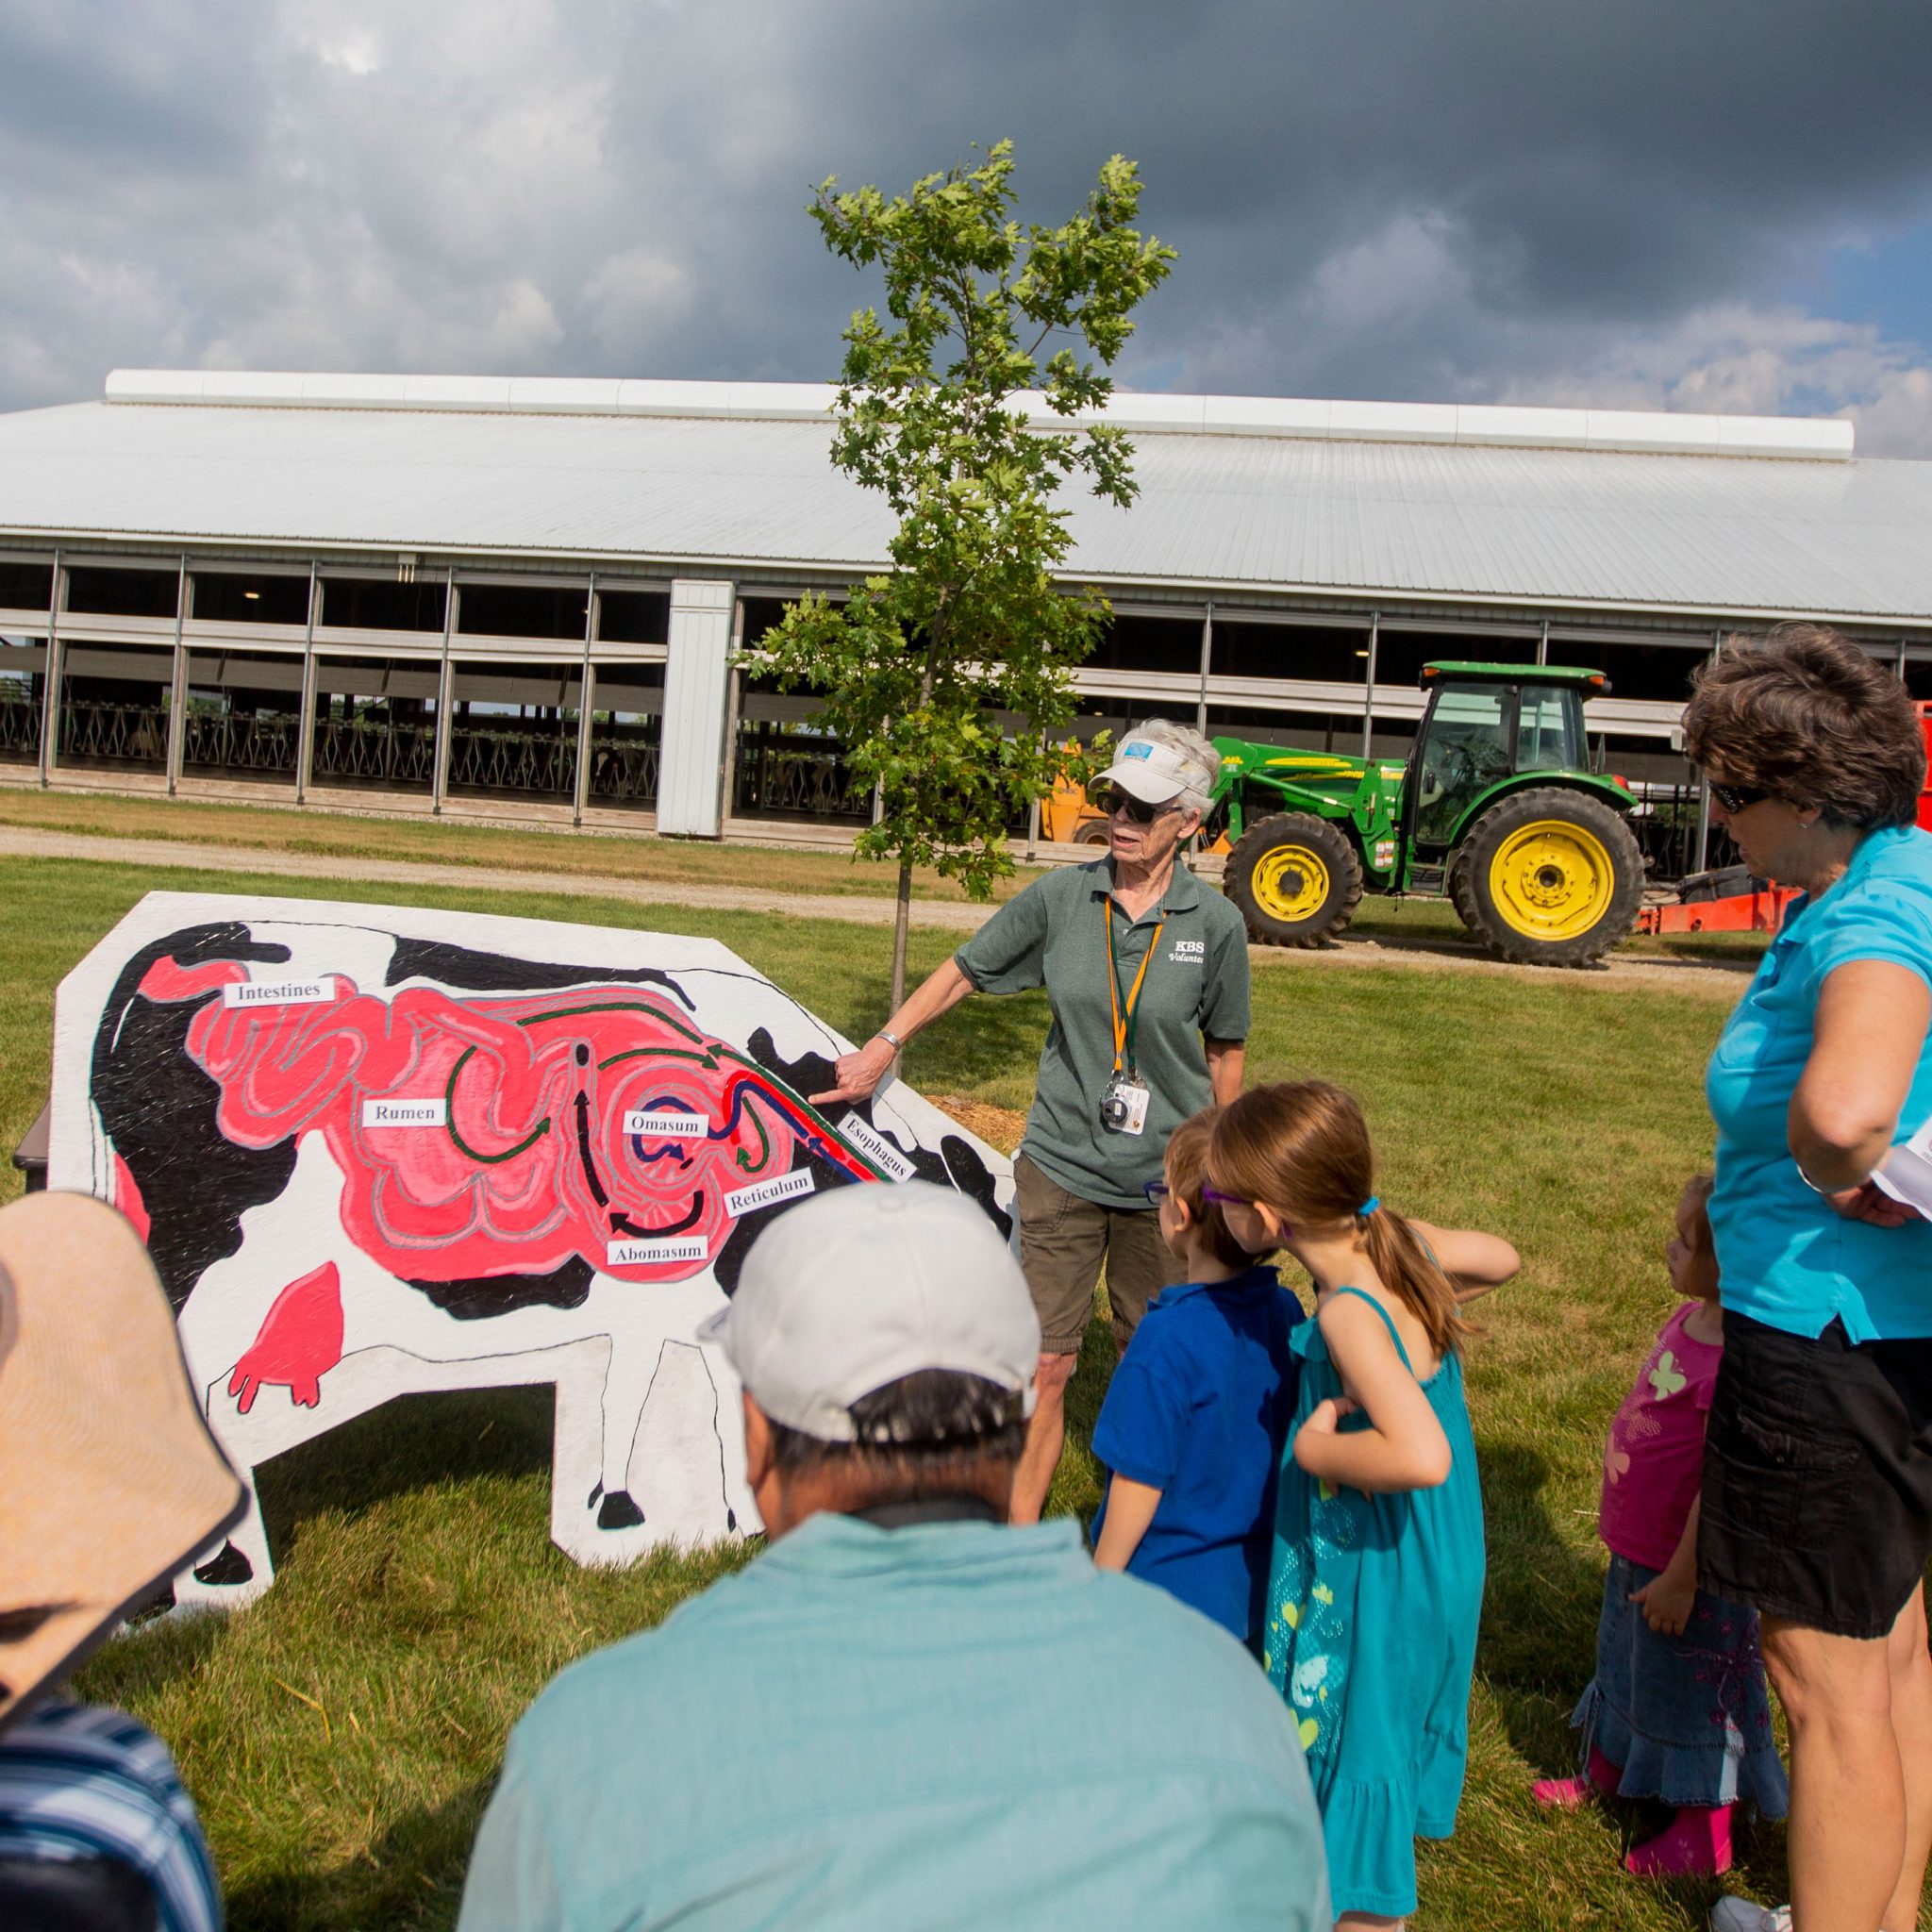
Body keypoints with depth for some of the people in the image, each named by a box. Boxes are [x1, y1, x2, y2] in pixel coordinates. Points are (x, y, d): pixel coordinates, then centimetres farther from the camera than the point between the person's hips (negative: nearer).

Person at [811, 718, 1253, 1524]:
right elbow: (963, 971, 8)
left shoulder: (1216, 925, -5)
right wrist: (883, 1047, 7)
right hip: (1061, 1165, 0)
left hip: (1166, 1181, 0)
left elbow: (1225, 1051, 6)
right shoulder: (1060, 898, -4)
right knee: (1044, 1364, 2)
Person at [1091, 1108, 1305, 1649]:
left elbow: (1141, 1479, -21)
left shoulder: (1168, 1341, -28)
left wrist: (1100, 1577, -7)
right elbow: (1293, 1439, 6)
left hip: (1170, 1586, -6)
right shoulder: (1285, 1313, -8)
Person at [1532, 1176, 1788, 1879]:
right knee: (1625, 1660, 27)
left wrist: (1681, 1577, -22)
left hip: (1687, 1561, -9)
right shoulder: (1691, 1317, -2)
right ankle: (1607, 1772, 49)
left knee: (1691, 1687, 11)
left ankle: (1704, 1838, 31)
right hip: (1637, 1545, 9)